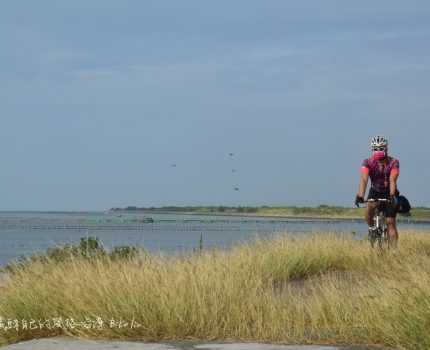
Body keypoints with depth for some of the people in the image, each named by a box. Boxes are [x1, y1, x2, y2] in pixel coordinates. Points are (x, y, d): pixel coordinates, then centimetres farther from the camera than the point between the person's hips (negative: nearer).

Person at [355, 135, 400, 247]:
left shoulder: (393, 162, -21)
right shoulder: (368, 162, -18)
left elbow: (392, 180, -33)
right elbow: (364, 179, -31)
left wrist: (392, 195, -49)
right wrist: (360, 195, -46)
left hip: (389, 193, -1)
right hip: (375, 192, 1)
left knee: (390, 222, -10)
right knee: (370, 207, -31)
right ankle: (372, 228, -6)